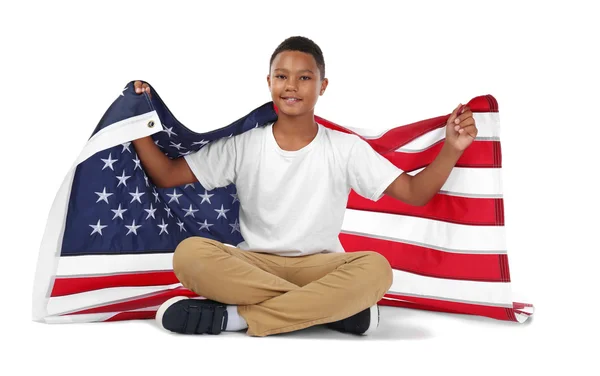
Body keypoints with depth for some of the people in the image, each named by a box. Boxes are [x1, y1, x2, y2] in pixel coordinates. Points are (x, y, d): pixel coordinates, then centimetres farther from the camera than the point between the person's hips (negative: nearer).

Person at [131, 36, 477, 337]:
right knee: (190, 252, -30)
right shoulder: (242, 146, 2)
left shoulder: (347, 149, 0)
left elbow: (415, 193, -3)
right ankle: (333, 308, -27)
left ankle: (234, 317, -27)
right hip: (253, 264, 1)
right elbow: (166, 176, 3)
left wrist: (452, 149, -19)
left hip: (319, 266, 0)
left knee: (375, 267, -33)